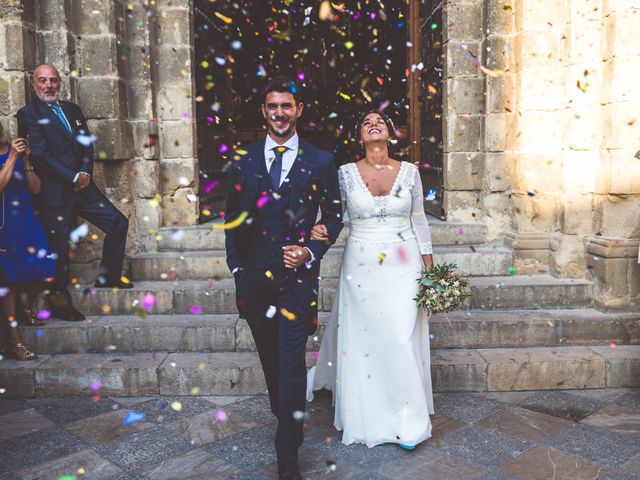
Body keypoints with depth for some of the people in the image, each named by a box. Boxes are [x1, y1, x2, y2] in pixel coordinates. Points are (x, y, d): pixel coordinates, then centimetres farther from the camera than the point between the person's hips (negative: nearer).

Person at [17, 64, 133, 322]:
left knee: (118, 224, 7)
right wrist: (73, 178, -15)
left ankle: (108, 277, 25)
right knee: (59, 248, 1)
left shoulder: (72, 109, 15)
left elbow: (87, 144, 11)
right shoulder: (28, 114, -5)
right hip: (55, 192, -6)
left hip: (82, 185, 7)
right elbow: (41, 154, -14)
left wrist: (85, 173, -6)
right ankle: (60, 303, 16)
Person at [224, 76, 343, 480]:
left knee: (291, 363, -6)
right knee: (270, 359, 17)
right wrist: (236, 267, 5)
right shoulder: (243, 162, 6)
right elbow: (234, 220, 10)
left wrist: (311, 251, -8)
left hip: (298, 276, -3)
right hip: (254, 277, 3)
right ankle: (286, 419, 40)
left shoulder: (320, 162, 2)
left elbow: (334, 216, 7)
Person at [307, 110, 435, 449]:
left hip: (403, 266, 0)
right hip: (361, 266, 0)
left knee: (402, 340, -2)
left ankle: (407, 420, 13)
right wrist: (319, 230, -21)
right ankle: (365, 417, 25)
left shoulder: (409, 171, 2)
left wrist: (430, 269, 6)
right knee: (362, 340, 6)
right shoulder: (345, 173, 0)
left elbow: (419, 221, 7)